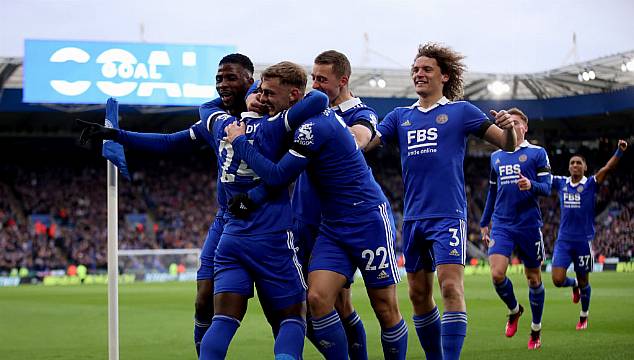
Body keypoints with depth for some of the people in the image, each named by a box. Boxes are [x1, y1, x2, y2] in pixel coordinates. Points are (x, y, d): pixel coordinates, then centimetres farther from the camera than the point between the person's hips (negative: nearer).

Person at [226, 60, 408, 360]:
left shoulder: (314, 126, -21)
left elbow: (277, 176, -22)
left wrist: (240, 142, -12)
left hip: (369, 222, -9)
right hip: (333, 227, 9)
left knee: (386, 310, 0)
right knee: (318, 299, -9)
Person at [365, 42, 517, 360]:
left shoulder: (460, 111, 4)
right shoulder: (400, 116, 14)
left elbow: (508, 144, 3)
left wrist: (509, 127, -19)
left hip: (448, 214, -5)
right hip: (413, 217, 5)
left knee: (451, 287, -16)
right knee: (418, 294, 8)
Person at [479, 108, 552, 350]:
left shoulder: (537, 153, 1)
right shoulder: (496, 156, 14)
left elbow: (547, 187, -6)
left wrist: (531, 185, -27)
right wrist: (484, 223, 22)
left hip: (529, 225, -3)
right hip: (501, 225, 3)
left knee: (533, 278, 6)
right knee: (497, 274, -14)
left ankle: (536, 329, 22)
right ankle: (514, 310, 15)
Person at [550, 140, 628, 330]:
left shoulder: (590, 184, -4)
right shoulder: (561, 183, 5)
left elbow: (608, 168, -18)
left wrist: (620, 151, -33)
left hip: (584, 240, -2)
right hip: (563, 240, 2)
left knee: (583, 282, 9)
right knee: (558, 280, -8)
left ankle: (584, 316, 31)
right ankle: (574, 285, 29)